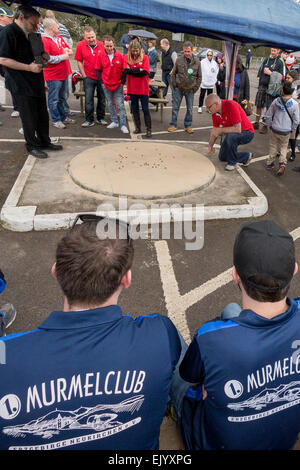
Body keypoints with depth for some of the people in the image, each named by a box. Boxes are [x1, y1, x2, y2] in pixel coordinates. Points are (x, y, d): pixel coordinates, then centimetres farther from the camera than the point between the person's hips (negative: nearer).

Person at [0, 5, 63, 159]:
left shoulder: (30, 34, 15)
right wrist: (29, 67, -22)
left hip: (36, 84, 9)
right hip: (22, 86, -9)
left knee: (43, 115, 14)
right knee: (29, 118, 0)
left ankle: (44, 141, 28)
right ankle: (32, 146, 14)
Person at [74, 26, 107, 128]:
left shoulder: (101, 44, -4)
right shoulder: (80, 45, -6)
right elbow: (79, 62, 0)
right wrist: (84, 75, -3)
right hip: (89, 77, -1)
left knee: (102, 98, 9)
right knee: (88, 99, -2)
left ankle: (100, 118, 23)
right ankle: (89, 120, 6)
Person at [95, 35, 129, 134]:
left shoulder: (120, 55, -6)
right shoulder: (100, 56, -3)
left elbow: (123, 70, 1)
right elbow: (98, 70, 4)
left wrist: (122, 82, -2)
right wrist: (101, 82, 0)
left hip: (118, 85, -2)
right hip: (106, 85, 2)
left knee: (120, 105, -3)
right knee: (110, 104, 12)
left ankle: (123, 125, 0)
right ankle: (114, 122, 26)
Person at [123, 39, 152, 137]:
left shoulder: (145, 57, -2)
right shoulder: (126, 57, 3)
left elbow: (145, 72, -12)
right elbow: (126, 70, -10)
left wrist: (132, 70, -10)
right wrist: (139, 70, -12)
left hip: (143, 88, -2)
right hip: (132, 88, 3)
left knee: (145, 109, 0)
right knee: (134, 108, 10)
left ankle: (148, 129, 6)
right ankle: (138, 127, 21)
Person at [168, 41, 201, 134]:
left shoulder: (197, 61, -2)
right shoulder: (179, 60, -4)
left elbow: (199, 76, 5)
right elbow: (173, 73, 4)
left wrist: (196, 87, -1)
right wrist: (174, 85, -3)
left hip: (190, 89, 1)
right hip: (178, 88, -1)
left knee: (189, 109, 7)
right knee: (175, 107, 4)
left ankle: (188, 125, 19)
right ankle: (173, 125, 15)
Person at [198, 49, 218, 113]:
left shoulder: (215, 63, 4)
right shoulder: (203, 62, -5)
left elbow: (216, 72, 9)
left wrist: (214, 80, 1)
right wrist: (201, 79, -10)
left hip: (211, 83, 3)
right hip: (203, 82, -3)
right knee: (202, 95, 4)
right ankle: (200, 107, 14)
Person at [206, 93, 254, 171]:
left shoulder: (231, 105, -31)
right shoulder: (214, 111, -8)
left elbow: (238, 129, -37)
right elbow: (215, 130, 3)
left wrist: (220, 130, -31)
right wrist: (210, 145, -11)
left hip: (246, 133, -8)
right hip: (231, 134, 8)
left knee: (231, 136, -39)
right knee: (222, 157, 9)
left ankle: (232, 162, -16)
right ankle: (246, 156, 24)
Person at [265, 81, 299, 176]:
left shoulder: (276, 101, -8)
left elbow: (268, 115, -1)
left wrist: (270, 125, 13)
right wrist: (292, 130, 9)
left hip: (274, 130, 1)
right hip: (286, 132, -1)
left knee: (273, 146, 19)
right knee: (283, 147, 17)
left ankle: (270, 163, 28)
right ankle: (282, 163, 0)